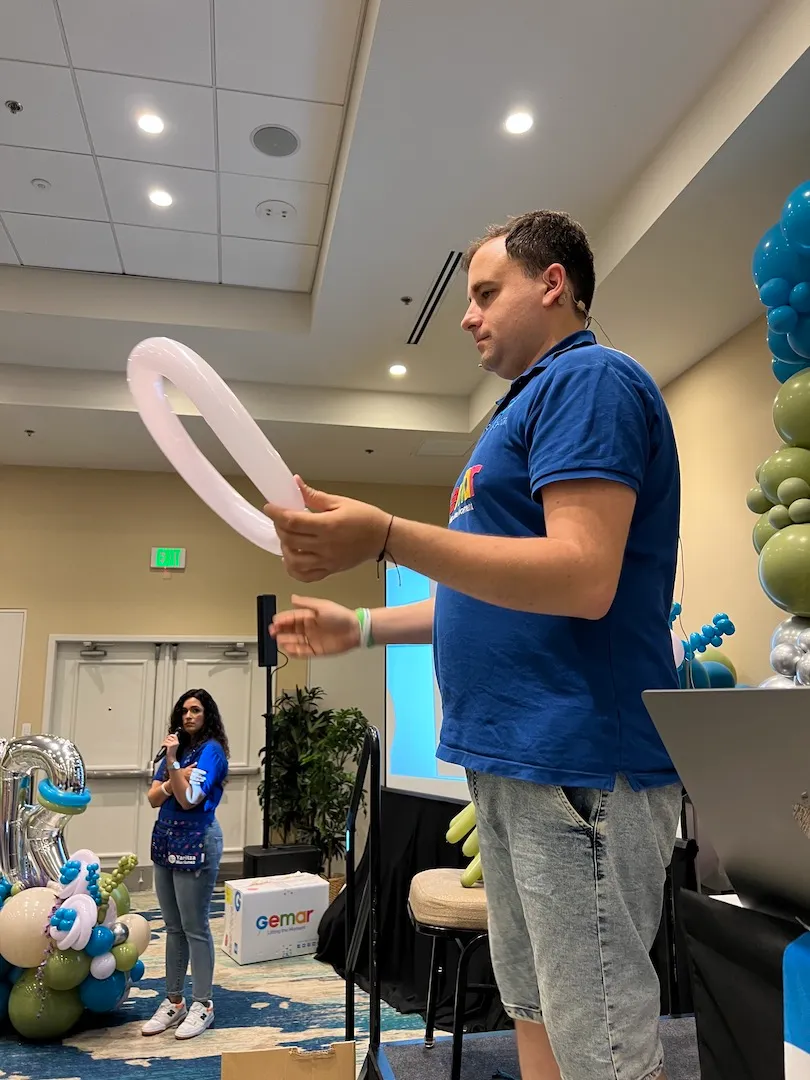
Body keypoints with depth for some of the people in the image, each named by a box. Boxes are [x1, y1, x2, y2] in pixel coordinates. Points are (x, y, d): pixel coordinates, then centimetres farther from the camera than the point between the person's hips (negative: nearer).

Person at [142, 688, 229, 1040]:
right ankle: (173, 1001, 26)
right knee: (173, 927, 15)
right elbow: (153, 798, 6)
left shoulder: (211, 750, -10)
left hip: (196, 843, -7)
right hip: (166, 840, 7)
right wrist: (172, 780, -13)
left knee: (195, 928, 1)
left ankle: (202, 1005, 13)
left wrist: (172, 762, -22)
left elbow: (190, 799, -18)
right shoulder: (177, 747, 10)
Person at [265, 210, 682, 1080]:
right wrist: (360, 628, 19)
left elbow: (582, 579, -22)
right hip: (512, 760, 10)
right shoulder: (532, 403, 21)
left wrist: (388, 538, -29)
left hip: (577, 766, -10)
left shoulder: (590, 379, -9)